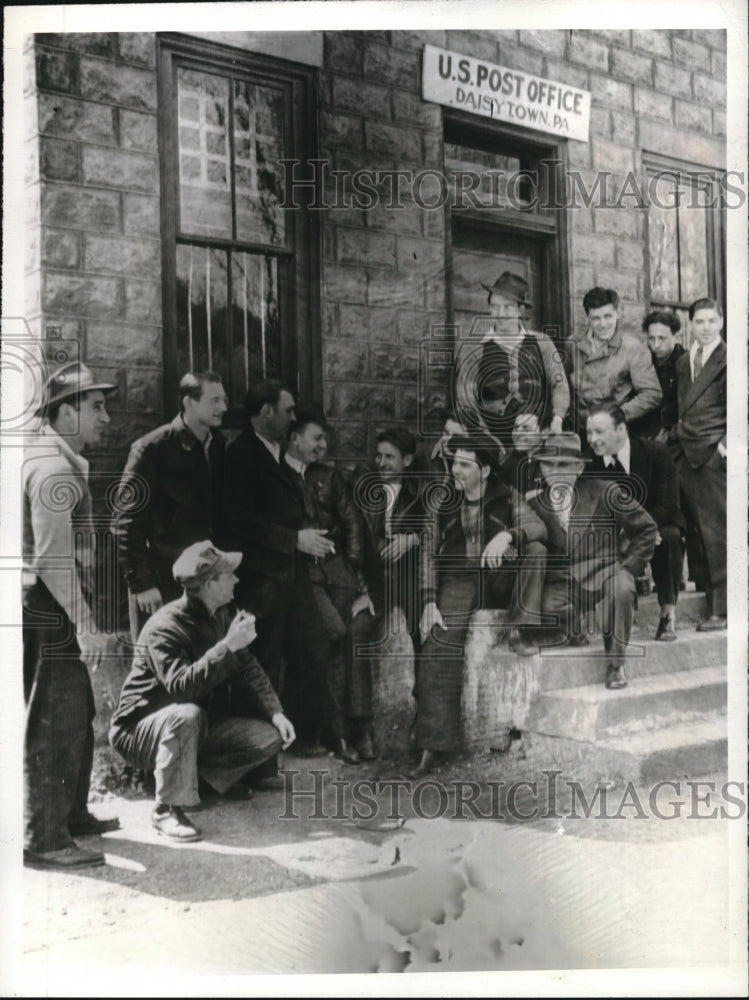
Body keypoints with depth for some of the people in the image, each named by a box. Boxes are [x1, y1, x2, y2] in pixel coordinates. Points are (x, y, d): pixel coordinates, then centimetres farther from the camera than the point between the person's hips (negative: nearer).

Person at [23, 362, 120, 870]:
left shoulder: (56, 458, 15)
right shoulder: (55, 467, -17)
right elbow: (52, 557, -24)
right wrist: (85, 625, -24)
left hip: (56, 610, 10)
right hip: (51, 612, -10)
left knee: (77, 715, 19)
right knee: (53, 724, -3)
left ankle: (71, 813, 33)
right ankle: (44, 838, 6)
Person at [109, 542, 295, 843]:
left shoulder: (223, 616, 1)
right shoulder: (165, 627, -25)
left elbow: (249, 668, 8)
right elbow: (181, 685, -39)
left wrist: (275, 711, -5)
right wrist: (227, 646, -41)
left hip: (200, 727, 7)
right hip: (141, 729, -7)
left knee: (270, 738, -9)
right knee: (187, 714, -40)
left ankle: (208, 773, 12)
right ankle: (167, 809, -26)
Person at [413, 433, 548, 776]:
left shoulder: (507, 498, 6)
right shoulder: (443, 505, 8)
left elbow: (538, 526, -9)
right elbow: (429, 554, 3)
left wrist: (508, 535, -31)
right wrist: (430, 602, -10)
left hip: (500, 579, 0)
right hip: (459, 582, 0)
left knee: (536, 550, -25)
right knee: (438, 647, -23)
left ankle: (518, 631, -20)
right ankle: (433, 746, -22)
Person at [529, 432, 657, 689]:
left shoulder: (604, 493, -2)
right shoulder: (535, 506, 5)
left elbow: (645, 529, 3)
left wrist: (629, 568, -4)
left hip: (604, 570, -1)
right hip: (563, 580, 1)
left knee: (621, 589, -37)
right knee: (548, 605, -34)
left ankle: (615, 662, -12)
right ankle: (572, 634, 8)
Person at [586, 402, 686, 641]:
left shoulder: (656, 452, -13)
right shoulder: (591, 464, -6)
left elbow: (667, 505, -19)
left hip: (659, 525, -2)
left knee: (670, 537, -35)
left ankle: (668, 613, -18)